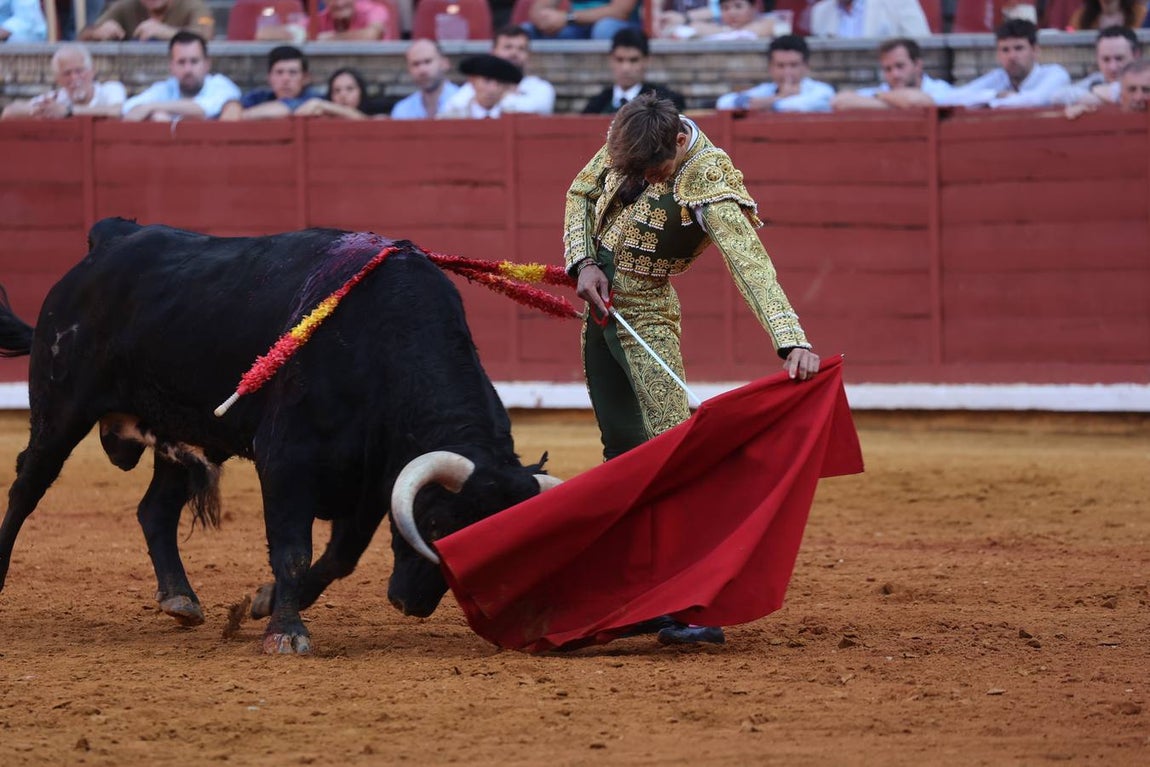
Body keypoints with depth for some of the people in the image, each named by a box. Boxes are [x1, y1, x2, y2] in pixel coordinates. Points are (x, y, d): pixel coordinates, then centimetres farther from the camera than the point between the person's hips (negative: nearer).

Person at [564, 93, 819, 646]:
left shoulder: (710, 183, -24)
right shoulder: (627, 143, -6)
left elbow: (752, 266, -34)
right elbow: (581, 193, 11)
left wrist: (793, 342, -46)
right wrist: (583, 262, -5)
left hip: (644, 314, -5)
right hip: (596, 303, 5)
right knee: (623, 449, 9)